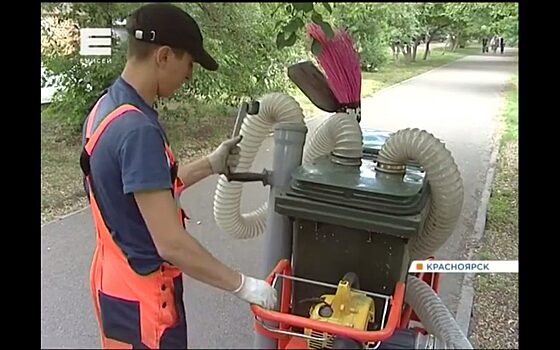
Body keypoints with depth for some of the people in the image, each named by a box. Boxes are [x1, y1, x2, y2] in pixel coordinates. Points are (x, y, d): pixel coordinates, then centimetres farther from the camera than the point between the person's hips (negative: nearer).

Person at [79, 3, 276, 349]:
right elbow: (171, 244, -30)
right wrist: (242, 285, -20)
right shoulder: (137, 129, -29)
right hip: (141, 294, -9)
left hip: (122, 278, 9)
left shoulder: (108, 107, 1)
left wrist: (211, 165, 7)